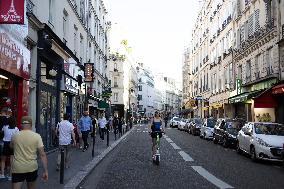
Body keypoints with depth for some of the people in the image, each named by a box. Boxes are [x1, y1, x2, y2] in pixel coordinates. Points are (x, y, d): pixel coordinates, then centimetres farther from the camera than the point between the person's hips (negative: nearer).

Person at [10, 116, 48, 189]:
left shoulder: (15, 136, -2)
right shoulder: (37, 136, -7)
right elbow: (42, 155, -9)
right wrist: (45, 171, -6)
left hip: (17, 168, 0)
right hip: (32, 168, 0)